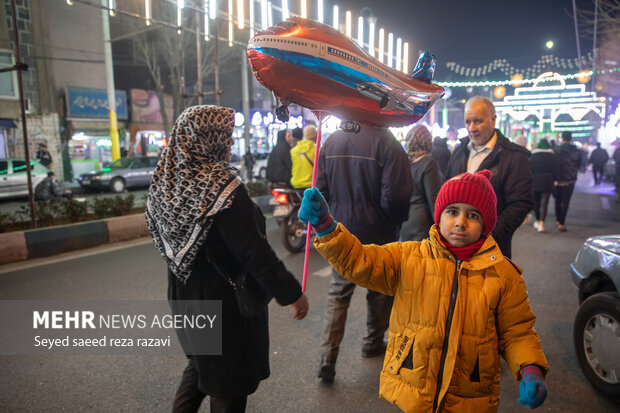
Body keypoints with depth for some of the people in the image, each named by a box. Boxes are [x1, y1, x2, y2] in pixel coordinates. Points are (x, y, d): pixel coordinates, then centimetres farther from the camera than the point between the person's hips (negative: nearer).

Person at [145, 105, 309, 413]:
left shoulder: (166, 182, -3)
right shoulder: (223, 188, -26)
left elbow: (164, 239, 8)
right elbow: (255, 253, -26)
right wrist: (292, 293, -15)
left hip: (185, 296, 7)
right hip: (225, 302, -7)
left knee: (201, 362, 30)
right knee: (229, 378, 15)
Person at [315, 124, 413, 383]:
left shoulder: (332, 141, 0)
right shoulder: (387, 144, -15)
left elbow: (321, 190, 1)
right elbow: (394, 196, -20)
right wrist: (395, 223, -1)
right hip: (377, 235, -3)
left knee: (338, 294, 11)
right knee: (380, 291, 18)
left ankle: (328, 357, 9)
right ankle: (373, 343, 36)